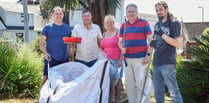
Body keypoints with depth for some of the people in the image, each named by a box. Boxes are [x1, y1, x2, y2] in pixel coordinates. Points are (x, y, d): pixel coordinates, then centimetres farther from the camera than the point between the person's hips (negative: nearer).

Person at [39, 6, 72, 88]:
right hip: (51, 60, -3)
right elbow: (41, 43, 2)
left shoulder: (67, 28, 11)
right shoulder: (47, 27, 3)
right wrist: (45, 53, -15)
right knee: (46, 78, -5)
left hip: (64, 60, 3)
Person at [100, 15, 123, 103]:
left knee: (116, 79, -2)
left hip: (116, 60, -5)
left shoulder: (118, 32, -2)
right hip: (106, 60, 5)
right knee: (109, 80, 3)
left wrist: (121, 60, -14)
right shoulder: (104, 34, 15)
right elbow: (102, 47, 22)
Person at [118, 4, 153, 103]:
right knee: (129, 84, 11)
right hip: (128, 59, 5)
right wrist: (122, 48, -7)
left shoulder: (144, 23, -1)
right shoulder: (123, 26, 12)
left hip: (141, 59, -5)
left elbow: (151, 40, -3)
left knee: (142, 84, -5)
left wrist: (148, 55, -13)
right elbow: (120, 41, 16)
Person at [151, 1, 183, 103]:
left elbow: (176, 44, -13)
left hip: (168, 63, -7)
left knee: (173, 91, -5)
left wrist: (162, 34, -19)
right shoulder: (157, 25, 15)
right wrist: (153, 44, 0)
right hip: (156, 62, 7)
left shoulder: (174, 24, -4)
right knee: (158, 91, 13)